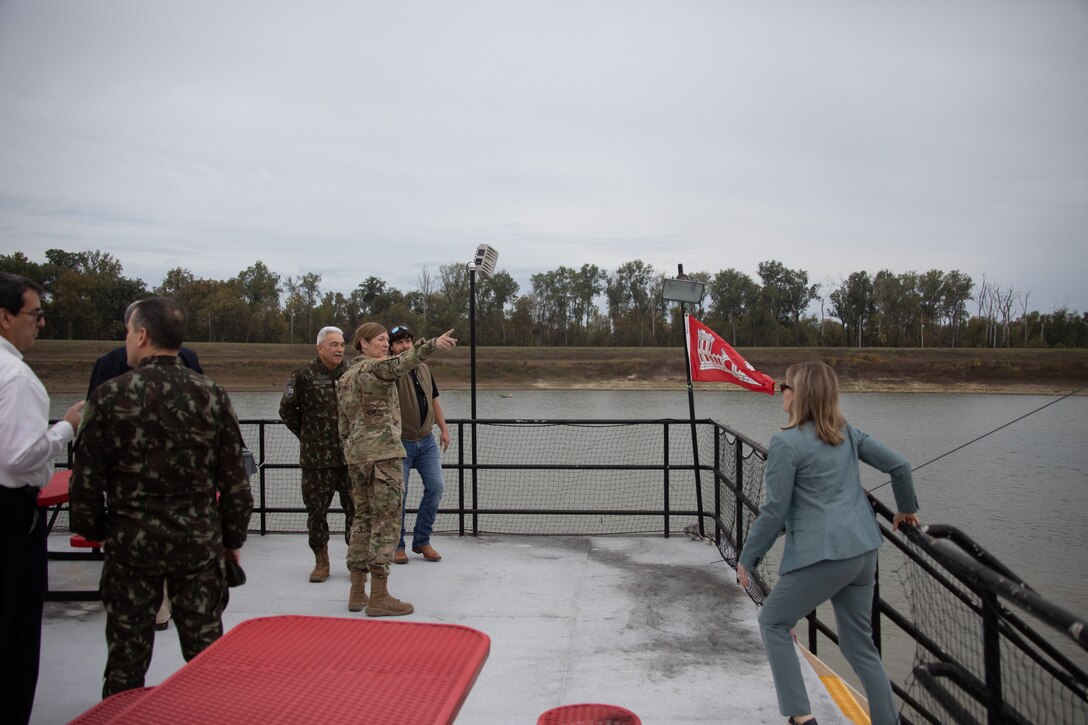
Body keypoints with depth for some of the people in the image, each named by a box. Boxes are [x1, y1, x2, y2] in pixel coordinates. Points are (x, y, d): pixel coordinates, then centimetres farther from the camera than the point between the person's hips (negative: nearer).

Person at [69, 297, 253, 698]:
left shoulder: (109, 396, -10)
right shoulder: (211, 396, -5)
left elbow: (85, 480, -6)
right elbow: (235, 480, -3)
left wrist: (93, 530, 12)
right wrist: (233, 538, 9)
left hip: (131, 545, -1)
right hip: (200, 544, 1)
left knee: (126, 654, 13)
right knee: (205, 649, 11)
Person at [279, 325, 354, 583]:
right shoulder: (304, 375, -4)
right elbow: (287, 409, 5)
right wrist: (306, 434, 7)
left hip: (350, 455, 2)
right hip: (317, 457, -2)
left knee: (355, 507, 4)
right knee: (316, 509, 6)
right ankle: (321, 561, 21)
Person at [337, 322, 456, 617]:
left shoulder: (346, 378, 17)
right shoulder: (376, 367, -8)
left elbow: (344, 426, 19)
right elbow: (401, 363, -31)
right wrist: (432, 345, -45)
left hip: (356, 453, 9)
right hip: (383, 452, -9)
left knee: (363, 518, 14)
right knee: (386, 520, -5)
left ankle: (357, 592, 18)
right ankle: (379, 597, -4)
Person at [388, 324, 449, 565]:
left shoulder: (423, 368, 8)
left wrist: (444, 428, 12)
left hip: (427, 441, 5)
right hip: (401, 442, -5)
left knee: (435, 487, 1)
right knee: (398, 494, -1)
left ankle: (422, 540, 16)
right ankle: (396, 545, 15)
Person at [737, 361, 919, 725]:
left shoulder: (786, 443, -12)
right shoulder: (847, 432, 9)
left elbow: (774, 512, -12)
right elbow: (899, 465, 10)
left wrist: (747, 558, -1)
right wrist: (906, 509, 28)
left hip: (821, 556, -7)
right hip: (863, 551, 7)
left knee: (773, 622, 13)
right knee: (859, 643, 19)